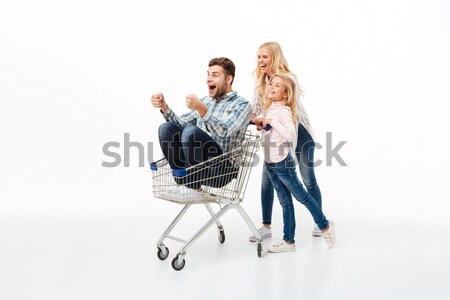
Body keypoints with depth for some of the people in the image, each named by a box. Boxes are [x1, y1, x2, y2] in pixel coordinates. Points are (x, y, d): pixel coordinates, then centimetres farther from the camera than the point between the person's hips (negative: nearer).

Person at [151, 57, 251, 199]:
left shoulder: (242, 105, -1)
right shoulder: (206, 101, 20)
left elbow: (224, 131, -20)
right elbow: (181, 123, 14)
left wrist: (201, 109, -35)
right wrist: (164, 106, -3)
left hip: (221, 168, -6)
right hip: (196, 166, 6)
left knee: (191, 131, -29)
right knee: (166, 128, -11)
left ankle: (193, 187, -16)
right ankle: (183, 184, -12)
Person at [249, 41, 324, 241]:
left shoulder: (288, 78, -21)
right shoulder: (261, 81, -2)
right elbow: (255, 109, -5)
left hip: (298, 131, -5)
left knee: (308, 179, 4)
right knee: (267, 178, -1)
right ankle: (266, 226, 8)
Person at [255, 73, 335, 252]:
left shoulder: (284, 111, -16)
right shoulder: (269, 108, 9)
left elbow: (290, 134, -30)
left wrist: (272, 121, -26)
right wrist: (261, 122, 11)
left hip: (283, 162, -8)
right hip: (269, 163, 8)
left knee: (301, 196, 5)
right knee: (285, 201, 13)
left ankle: (325, 226, 25)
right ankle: (288, 241, 19)